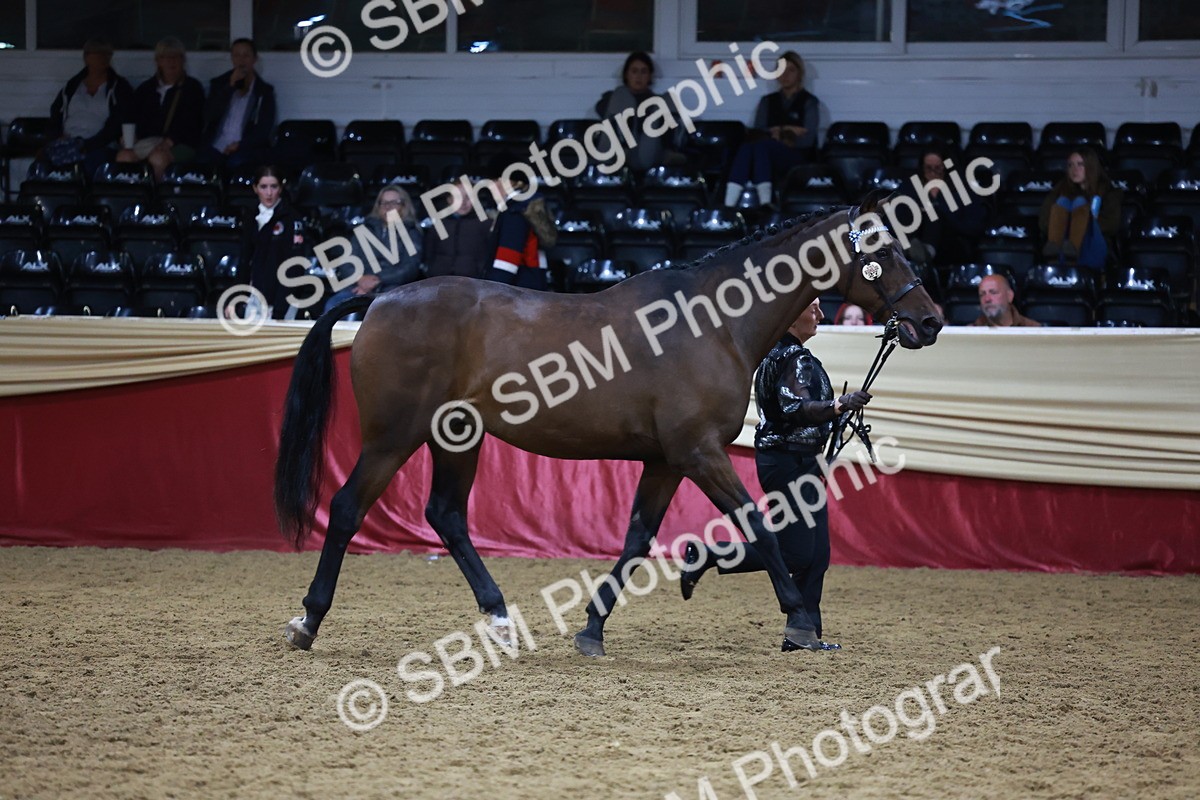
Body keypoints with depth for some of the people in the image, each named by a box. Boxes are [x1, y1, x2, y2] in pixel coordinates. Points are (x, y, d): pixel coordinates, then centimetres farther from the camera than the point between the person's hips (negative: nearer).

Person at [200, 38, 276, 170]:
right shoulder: (220, 84, 16)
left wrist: (240, 145, -13)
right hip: (216, 148, 2)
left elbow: (264, 129, 2)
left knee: (236, 163, -37)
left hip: (247, 149, -2)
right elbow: (209, 116, 1)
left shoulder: (264, 91, 10)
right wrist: (230, 87, -6)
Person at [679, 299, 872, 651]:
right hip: (789, 464, -11)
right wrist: (840, 404, -29)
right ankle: (703, 556, -2)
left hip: (803, 463, 11)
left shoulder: (776, 352, 15)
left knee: (816, 555, 8)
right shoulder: (793, 357, -16)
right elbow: (795, 409, -29)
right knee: (795, 554, -9)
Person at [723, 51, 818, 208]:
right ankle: (729, 205, -51)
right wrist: (786, 131, -3)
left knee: (761, 145, -36)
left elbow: (807, 140, 0)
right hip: (766, 156, 4)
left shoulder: (809, 102, 9)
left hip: (798, 160, -4)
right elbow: (757, 134, 10)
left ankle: (765, 204, -55)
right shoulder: (767, 102, 22)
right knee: (746, 147, -32)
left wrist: (778, 132, 0)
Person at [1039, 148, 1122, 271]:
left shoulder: (1107, 192, 19)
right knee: (1063, 201, -17)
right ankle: (1053, 249, -50)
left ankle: (1071, 249, -55)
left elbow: (1112, 225, 2)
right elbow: (1044, 224, 11)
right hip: (1062, 256, 2)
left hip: (1092, 253, -2)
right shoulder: (1063, 190, 25)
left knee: (1080, 202, -20)